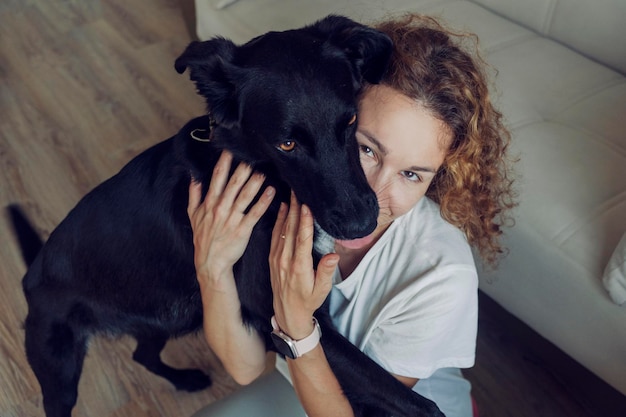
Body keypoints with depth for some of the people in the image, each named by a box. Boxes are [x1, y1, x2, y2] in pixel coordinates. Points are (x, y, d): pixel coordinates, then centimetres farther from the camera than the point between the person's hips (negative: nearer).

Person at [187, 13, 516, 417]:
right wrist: (213, 270, -37)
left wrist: (294, 323, -39)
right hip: (304, 381, 3)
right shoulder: (279, 190, -24)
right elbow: (246, 366, -20)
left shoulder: (443, 277, -34)